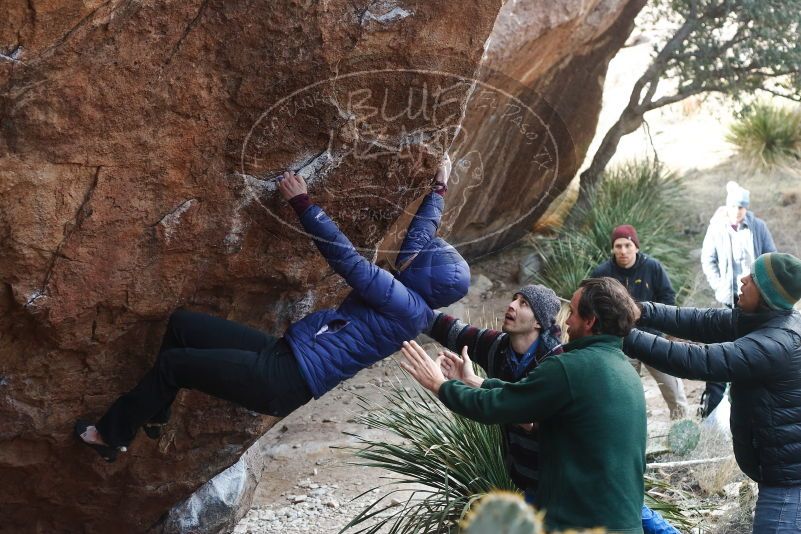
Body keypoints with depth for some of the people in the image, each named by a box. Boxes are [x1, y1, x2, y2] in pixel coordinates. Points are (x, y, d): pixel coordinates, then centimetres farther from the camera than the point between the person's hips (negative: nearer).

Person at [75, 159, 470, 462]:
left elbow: (345, 258, -19)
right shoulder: (411, 294, 10)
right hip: (283, 354, 10)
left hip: (286, 381, -10)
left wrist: (302, 203, -14)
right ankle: (152, 413, 24)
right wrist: (438, 189, 37)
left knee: (170, 362, -5)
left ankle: (111, 435, 13)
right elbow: (423, 232, 26)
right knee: (181, 323, 9)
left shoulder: (408, 308, -17)